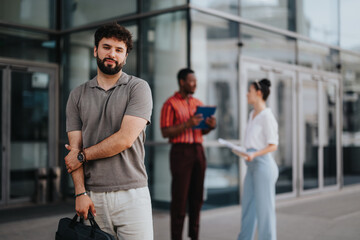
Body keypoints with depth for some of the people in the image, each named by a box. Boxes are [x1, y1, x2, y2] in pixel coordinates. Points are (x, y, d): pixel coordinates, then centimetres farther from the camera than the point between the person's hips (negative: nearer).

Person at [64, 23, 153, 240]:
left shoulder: (138, 88, -1)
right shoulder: (78, 95, 10)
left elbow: (125, 139, -11)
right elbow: (75, 146, 4)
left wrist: (83, 155, -2)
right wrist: (81, 193, -6)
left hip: (131, 194, -2)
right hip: (93, 196, 3)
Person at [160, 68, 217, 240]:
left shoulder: (198, 104, 16)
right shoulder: (170, 104, -3)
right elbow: (165, 132, -10)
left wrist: (211, 125, -2)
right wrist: (187, 124, -20)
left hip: (198, 150, 6)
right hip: (180, 151, -6)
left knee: (197, 196, 8)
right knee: (179, 197, -4)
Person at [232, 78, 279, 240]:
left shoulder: (267, 116, -12)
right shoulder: (252, 115, 13)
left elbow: (273, 145, -15)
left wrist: (254, 154, -26)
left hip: (263, 164, -9)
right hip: (252, 166, 9)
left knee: (264, 208, 0)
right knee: (247, 206, 14)